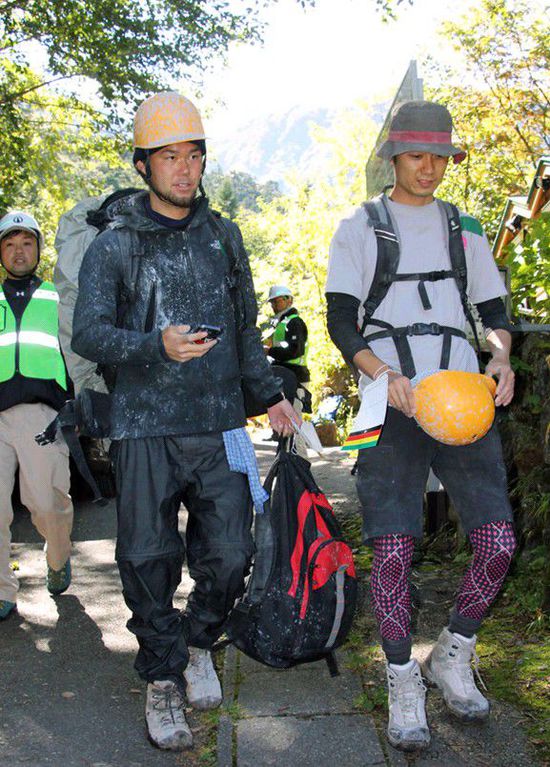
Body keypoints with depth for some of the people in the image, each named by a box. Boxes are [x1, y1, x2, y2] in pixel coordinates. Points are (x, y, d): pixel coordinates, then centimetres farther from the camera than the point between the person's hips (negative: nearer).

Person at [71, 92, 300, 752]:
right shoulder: (114, 246, 2)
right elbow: (88, 333, -6)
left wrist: (269, 394, 20)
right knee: (149, 560, 2)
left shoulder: (223, 237, 14)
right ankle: (162, 679, 22)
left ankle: (198, 643, 30)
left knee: (228, 556, 1)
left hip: (219, 425, 3)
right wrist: (157, 345, -23)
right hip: (145, 430, -2)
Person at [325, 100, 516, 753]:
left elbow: (495, 309, 20)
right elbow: (339, 321, 1)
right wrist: (385, 373, -17)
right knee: (393, 549, -6)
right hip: (393, 406, -3)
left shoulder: (464, 228, 19)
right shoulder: (360, 228, 9)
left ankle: (451, 657, 21)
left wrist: (501, 356, -4)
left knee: (497, 543, -4)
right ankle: (402, 682, 14)